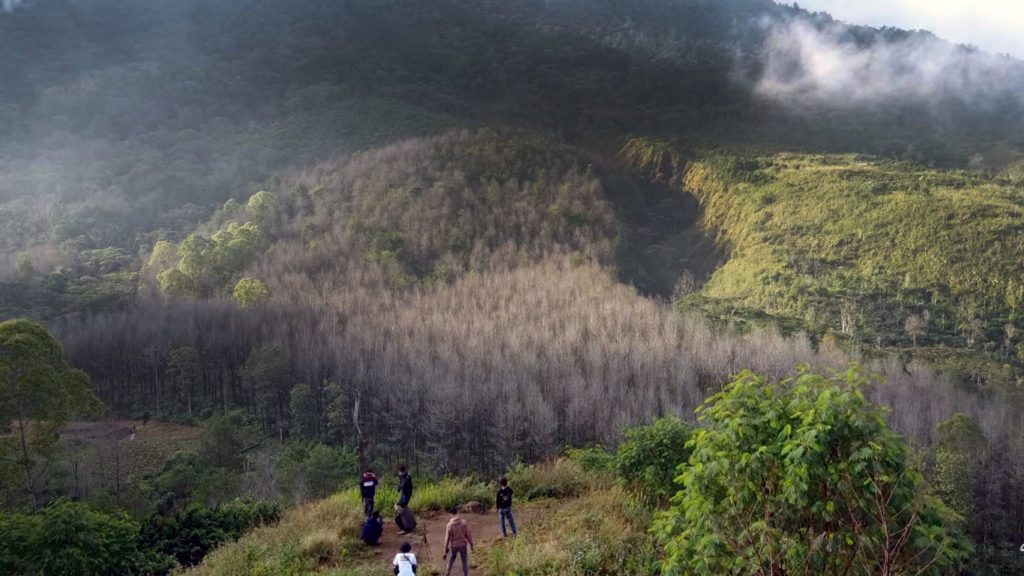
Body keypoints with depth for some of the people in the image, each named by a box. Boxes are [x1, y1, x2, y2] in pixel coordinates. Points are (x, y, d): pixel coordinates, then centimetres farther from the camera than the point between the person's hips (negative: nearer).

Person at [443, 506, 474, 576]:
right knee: (464, 562, 12)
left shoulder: (450, 524, -11)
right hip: (463, 545, -1)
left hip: (454, 546, 1)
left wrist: (446, 550, 0)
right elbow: (468, 534, -7)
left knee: (451, 562, 19)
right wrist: (471, 544, 5)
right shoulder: (464, 522, -11)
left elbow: (447, 538, -7)